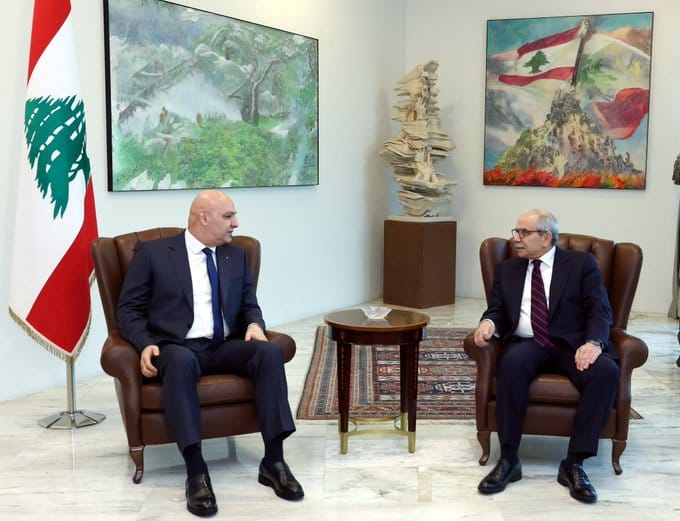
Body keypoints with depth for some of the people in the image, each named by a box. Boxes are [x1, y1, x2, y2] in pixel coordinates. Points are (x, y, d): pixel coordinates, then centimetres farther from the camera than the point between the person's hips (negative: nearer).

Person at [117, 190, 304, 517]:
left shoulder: (236, 256, 18)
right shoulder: (152, 253, 4)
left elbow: (249, 303, 19)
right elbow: (128, 309, 2)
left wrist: (254, 323, -6)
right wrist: (145, 344, -17)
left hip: (224, 347, 4)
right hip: (178, 347, -4)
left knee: (270, 351, -26)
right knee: (181, 362, -39)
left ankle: (273, 460, -24)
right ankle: (196, 472, -38)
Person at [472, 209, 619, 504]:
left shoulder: (581, 263, 9)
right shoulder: (508, 269, 19)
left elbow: (599, 310, -1)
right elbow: (497, 309, 15)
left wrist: (593, 342, -21)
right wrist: (488, 322, -11)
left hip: (572, 344, -1)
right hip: (527, 344, 1)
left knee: (606, 371, -33)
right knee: (512, 363, -35)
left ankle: (573, 463, -23)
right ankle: (508, 460, -26)